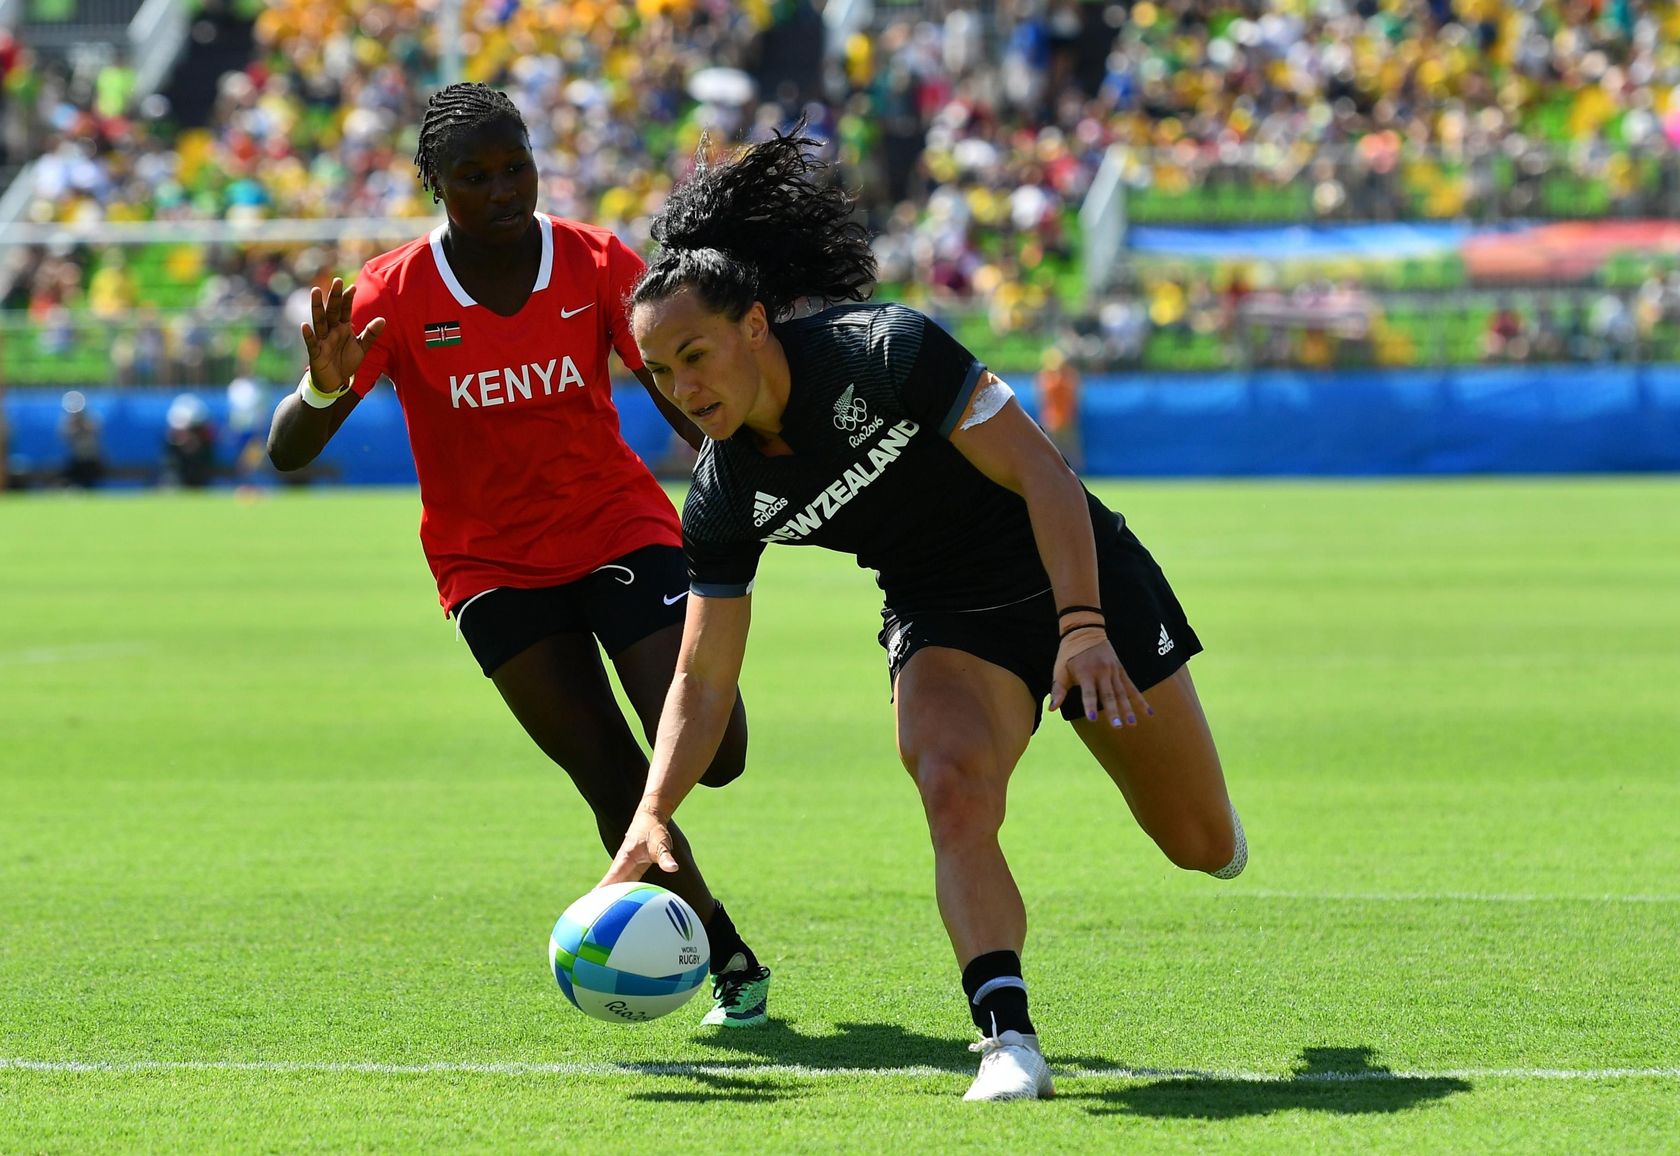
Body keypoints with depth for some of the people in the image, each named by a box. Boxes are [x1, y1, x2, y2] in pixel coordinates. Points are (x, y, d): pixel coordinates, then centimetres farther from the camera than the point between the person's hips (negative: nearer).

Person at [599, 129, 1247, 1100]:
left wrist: (1083, 627, -35)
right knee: (953, 786, -32)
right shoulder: (726, 499, -14)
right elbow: (702, 679, -7)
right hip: (946, 625, 2)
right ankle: (1008, 1039, -31)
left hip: (1075, 573, -2)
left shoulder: (885, 351, -28)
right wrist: (650, 816, -22)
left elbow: (1042, 473, -26)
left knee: (1204, 844, 10)